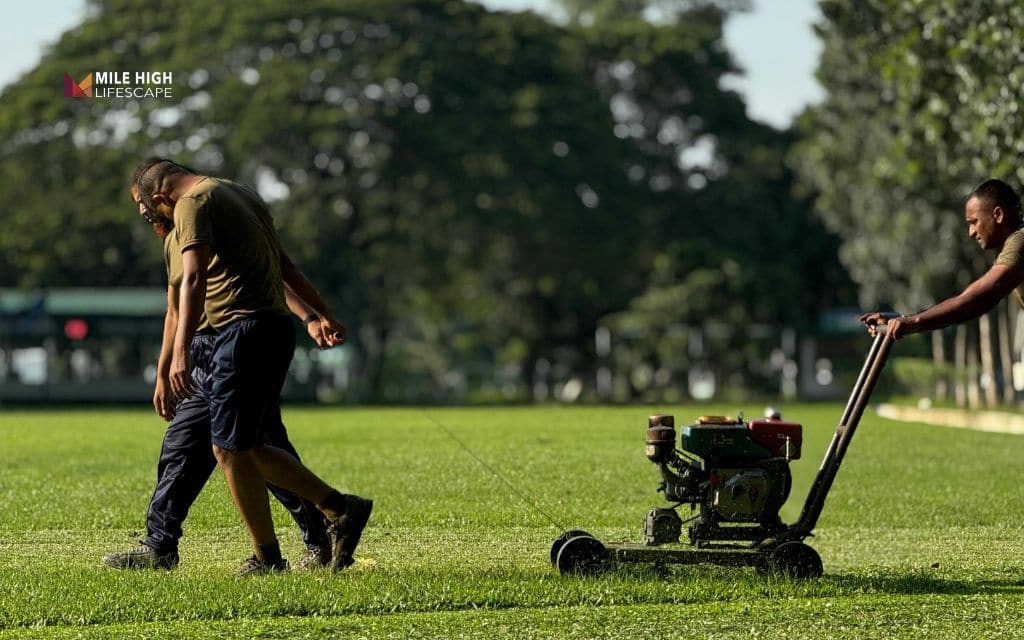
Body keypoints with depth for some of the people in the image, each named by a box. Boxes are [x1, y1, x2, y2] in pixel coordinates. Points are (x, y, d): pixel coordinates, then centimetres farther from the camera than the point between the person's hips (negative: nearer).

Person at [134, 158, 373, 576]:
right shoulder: (239, 193, 22)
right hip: (277, 327, 9)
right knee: (248, 448, 12)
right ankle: (340, 509, 9)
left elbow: (193, 279, -21)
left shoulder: (192, 203, -7)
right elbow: (285, 264, 30)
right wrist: (322, 314, 37)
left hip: (244, 330, -9)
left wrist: (180, 352, -29)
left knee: (230, 449, -3)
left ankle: (267, 557, 1)